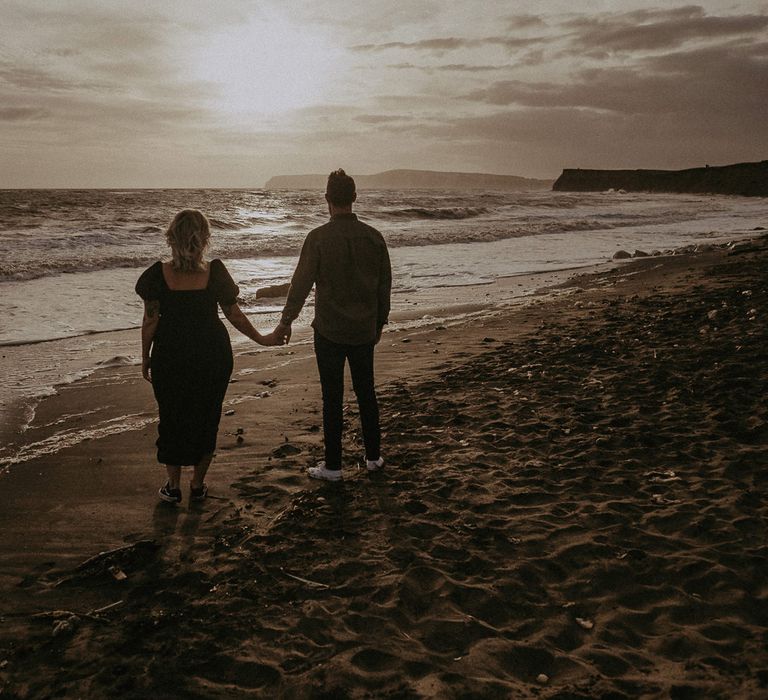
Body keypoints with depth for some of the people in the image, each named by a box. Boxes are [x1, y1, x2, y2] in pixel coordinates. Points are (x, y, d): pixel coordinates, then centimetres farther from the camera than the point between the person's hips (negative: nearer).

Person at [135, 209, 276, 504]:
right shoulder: (215, 272, -11)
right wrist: (261, 339, 11)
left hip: (169, 358, 0)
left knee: (172, 417, 16)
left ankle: (173, 486, 24)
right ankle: (198, 485, 25)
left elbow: (150, 321, -7)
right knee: (206, 418, 16)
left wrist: (145, 357, 7)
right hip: (212, 356, 0)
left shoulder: (158, 275, -12)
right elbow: (234, 315, -4)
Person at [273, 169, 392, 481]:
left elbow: (301, 283, -11)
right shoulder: (374, 237, 0)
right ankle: (373, 457, 26)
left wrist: (286, 321, -1)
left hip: (329, 331, -3)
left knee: (332, 398, 3)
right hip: (364, 330, 4)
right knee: (366, 393, 16)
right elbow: (385, 284, 6)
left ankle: (332, 466, 11)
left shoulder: (318, 238, -12)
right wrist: (379, 322, 17)